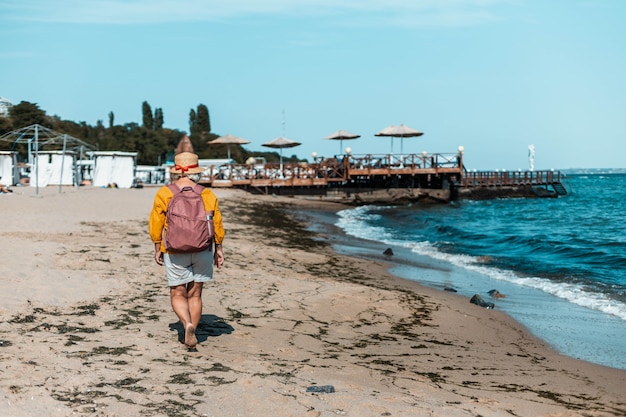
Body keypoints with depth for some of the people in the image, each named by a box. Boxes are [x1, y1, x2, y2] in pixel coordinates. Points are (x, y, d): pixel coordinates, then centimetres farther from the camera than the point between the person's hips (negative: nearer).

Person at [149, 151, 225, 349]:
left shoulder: (164, 194, -5)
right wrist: (218, 249, 11)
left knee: (178, 294, 6)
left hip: (175, 252, -2)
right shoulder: (207, 194, 0)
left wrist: (158, 249, 7)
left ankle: (188, 325, -18)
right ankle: (191, 334, 15)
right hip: (202, 251, 2)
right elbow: (217, 224, 1)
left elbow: (156, 224, -3)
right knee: (195, 295, 12)